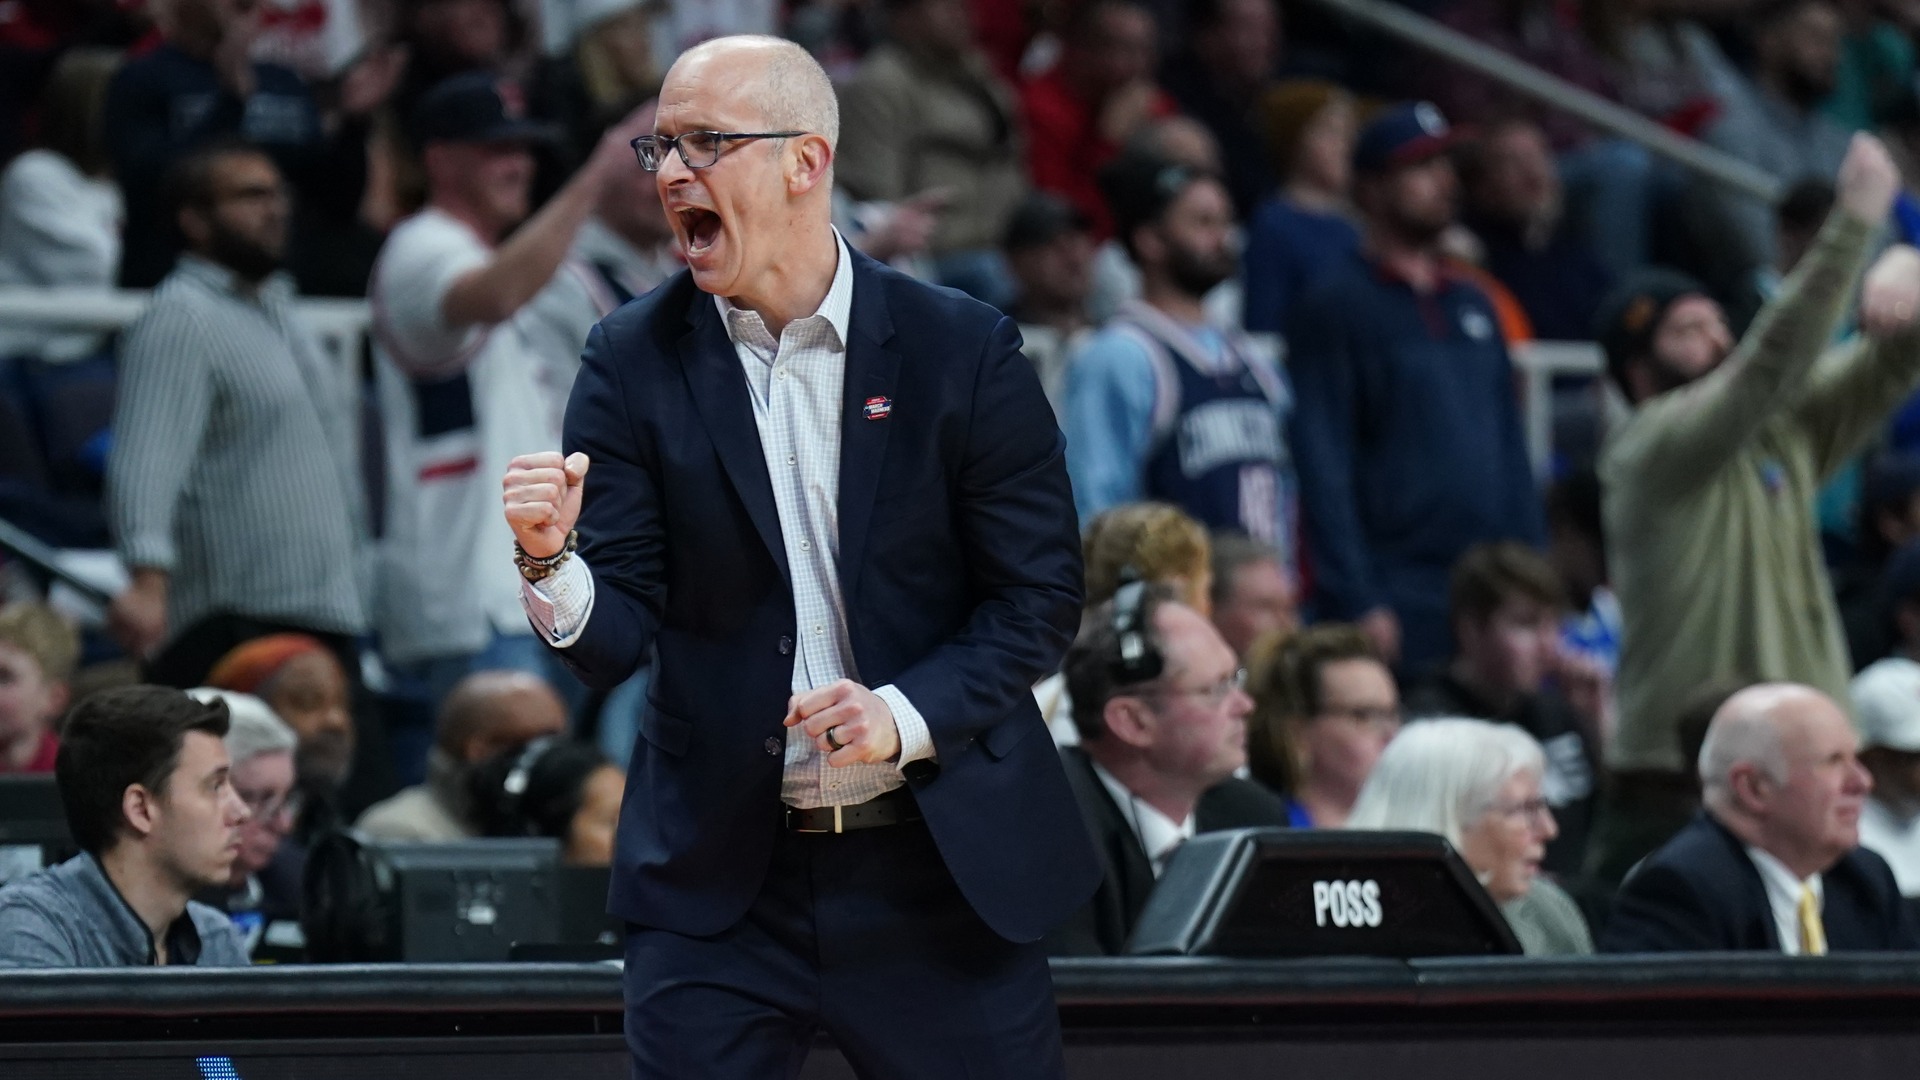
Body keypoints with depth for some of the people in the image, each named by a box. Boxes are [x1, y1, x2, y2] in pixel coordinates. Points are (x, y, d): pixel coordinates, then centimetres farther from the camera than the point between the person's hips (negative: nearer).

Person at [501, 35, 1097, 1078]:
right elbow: (613, 642, -4)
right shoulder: (636, 361, 0)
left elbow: (1040, 592, -2)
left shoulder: (962, 350, -3)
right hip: (722, 875, 1)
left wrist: (907, 716, -17)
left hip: (942, 868, -1)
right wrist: (552, 561, -26)